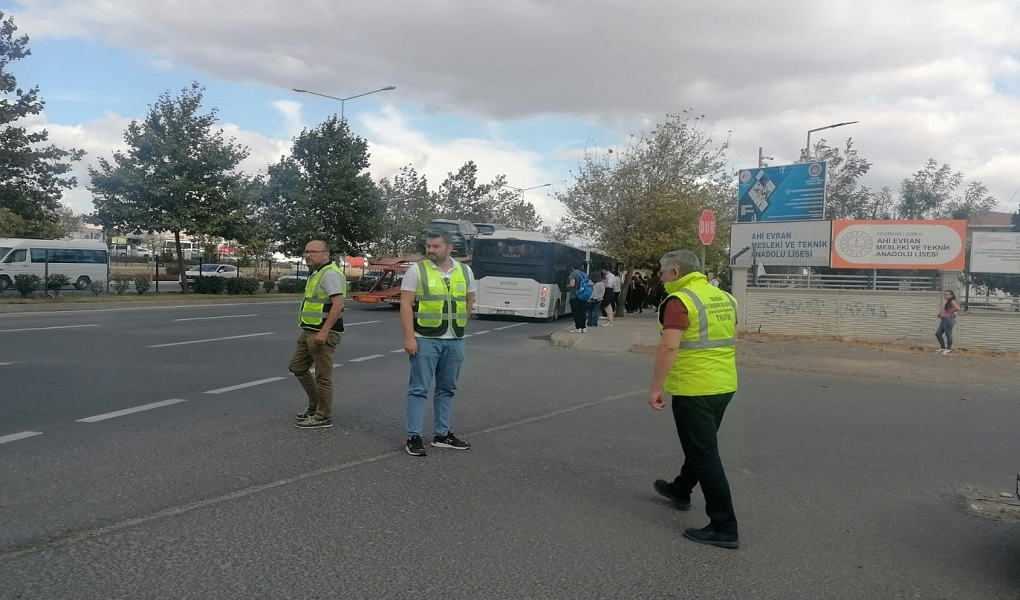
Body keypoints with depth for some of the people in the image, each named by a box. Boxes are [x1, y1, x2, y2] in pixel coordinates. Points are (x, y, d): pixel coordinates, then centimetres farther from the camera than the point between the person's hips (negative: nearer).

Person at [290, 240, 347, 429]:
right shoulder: (316, 273, 16)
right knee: (297, 366, 17)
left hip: (323, 333, -11)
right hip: (309, 331, 11)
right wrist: (311, 331, 22)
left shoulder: (330, 273, -16)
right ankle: (315, 405, 28)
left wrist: (324, 331, -28)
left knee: (322, 376, -2)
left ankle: (323, 417, 9)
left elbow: (338, 304, -25)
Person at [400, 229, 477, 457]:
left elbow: (469, 301, 18)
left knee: (447, 389, 12)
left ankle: (442, 434, 24)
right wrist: (409, 337, -15)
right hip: (425, 340, -4)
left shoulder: (465, 271, 7)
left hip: (455, 341, 4)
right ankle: (414, 437, 5)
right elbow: (406, 305, -9)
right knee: (419, 389, -1)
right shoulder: (417, 270, -4)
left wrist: (458, 324, 11)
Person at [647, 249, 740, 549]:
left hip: (693, 389, -9)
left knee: (704, 454, -2)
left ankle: (724, 527, 2)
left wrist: (656, 388, -17)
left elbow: (668, 348, -23)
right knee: (700, 444, 24)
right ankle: (680, 490, 45)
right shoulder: (724, 298, 11)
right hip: (724, 386, 9)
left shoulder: (679, 301, -16)